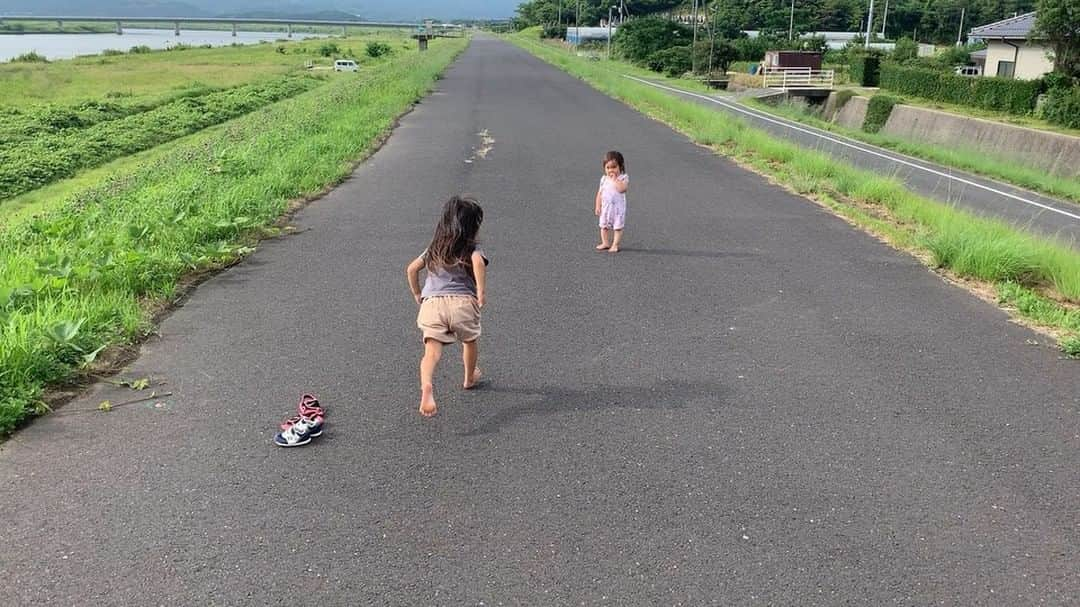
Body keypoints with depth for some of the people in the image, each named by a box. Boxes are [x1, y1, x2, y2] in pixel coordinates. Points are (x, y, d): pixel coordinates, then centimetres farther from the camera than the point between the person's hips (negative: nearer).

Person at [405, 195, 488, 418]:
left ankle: (427, 388, -38)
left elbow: (411, 269, 19)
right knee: (469, 341, 26)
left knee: (432, 351, -12)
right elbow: (479, 263, -16)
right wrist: (481, 294, -12)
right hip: (463, 302, -2)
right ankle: (469, 378, 45)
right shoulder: (471, 249, 7)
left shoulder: (434, 249, 22)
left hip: (431, 302, 2)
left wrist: (417, 295, 30)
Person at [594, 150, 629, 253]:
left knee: (617, 227, 0)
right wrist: (598, 206, 4)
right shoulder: (604, 179, 4)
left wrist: (614, 179, -21)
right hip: (605, 207, 4)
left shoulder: (623, 178, -8)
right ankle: (605, 243, 24)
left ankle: (615, 245, 7)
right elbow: (600, 193, 8)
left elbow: (621, 189, -27)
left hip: (618, 207, -4)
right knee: (604, 226, 12)